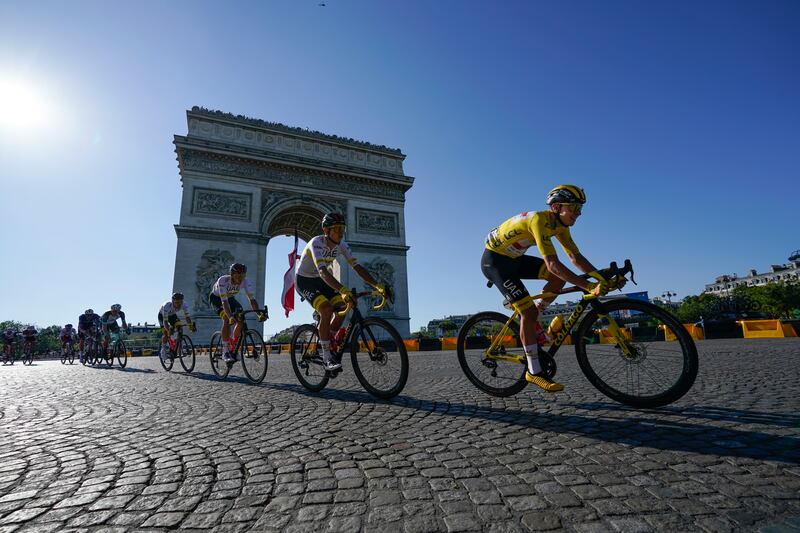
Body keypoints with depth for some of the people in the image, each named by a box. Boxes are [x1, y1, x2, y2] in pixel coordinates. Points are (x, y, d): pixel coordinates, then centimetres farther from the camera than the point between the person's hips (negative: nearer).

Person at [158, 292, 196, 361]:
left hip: (172, 315, 3)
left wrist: (191, 325, -52)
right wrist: (168, 330, -60)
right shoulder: (167, 306, -42)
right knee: (166, 333, -19)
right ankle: (164, 350, -1)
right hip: (162, 315, -3)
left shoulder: (184, 305, -32)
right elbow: (165, 321, -44)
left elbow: (187, 317, -34)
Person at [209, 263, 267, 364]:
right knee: (227, 320, -28)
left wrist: (259, 314, -46)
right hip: (216, 298, -4)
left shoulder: (245, 282, -27)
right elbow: (224, 301, -44)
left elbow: (252, 299, -31)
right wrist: (231, 316, -59)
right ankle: (226, 352, -20)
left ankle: (233, 349, 4)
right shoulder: (223, 281, -37)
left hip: (230, 298, 4)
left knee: (241, 321, -16)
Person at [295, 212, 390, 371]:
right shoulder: (316, 243, -30)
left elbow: (357, 267, -15)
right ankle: (327, 357, -15)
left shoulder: (341, 245, -11)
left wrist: (378, 286, -27)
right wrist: (343, 291, -59)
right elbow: (322, 271, -45)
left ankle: (329, 343, 12)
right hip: (304, 281, -6)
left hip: (319, 281, 7)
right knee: (327, 310, -26)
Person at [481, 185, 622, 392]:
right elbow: (552, 264, -37)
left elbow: (575, 257, -2)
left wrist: (601, 277, -16)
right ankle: (534, 372, -5)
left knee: (560, 276, -4)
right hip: (495, 261, -9)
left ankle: (531, 322, 8)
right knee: (528, 311, -15)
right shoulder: (539, 220, -28)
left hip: (513, 259, 9)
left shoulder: (560, 225, -1)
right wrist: (589, 286, -40)